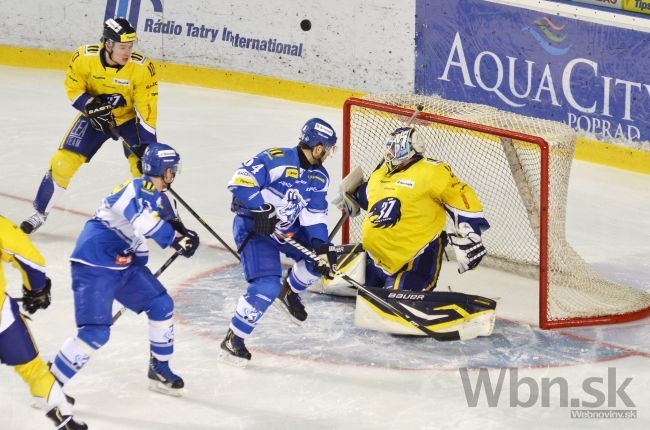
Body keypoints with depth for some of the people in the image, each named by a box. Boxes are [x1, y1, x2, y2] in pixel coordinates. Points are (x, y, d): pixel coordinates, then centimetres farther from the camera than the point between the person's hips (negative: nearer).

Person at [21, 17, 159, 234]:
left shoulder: (142, 68, -28)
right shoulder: (85, 57, -24)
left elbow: (146, 107, -23)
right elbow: (73, 88, -9)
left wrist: (147, 145, -27)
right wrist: (90, 105, -26)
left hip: (129, 118, -1)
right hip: (94, 116, 1)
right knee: (63, 162, -6)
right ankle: (40, 212, 14)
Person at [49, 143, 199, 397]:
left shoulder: (153, 196, 17)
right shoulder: (142, 188, -15)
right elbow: (143, 220, -33)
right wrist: (177, 238, -25)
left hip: (122, 264, 10)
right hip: (94, 265, -10)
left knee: (161, 305, 12)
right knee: (95, 333, -17)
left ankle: (159, 369, 26)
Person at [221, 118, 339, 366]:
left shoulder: (319, 177, 2)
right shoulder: (276, 160, -23)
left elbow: (315, 215, 4)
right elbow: (240, 181, -27)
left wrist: (322, 248, -8)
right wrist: (261, 210, -33)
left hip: (286, 227, 8)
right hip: (252, 225, -8)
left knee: (319, 257, 5)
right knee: (267, 286, -21)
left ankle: (289, 293, 32)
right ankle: (233, 340, -9)